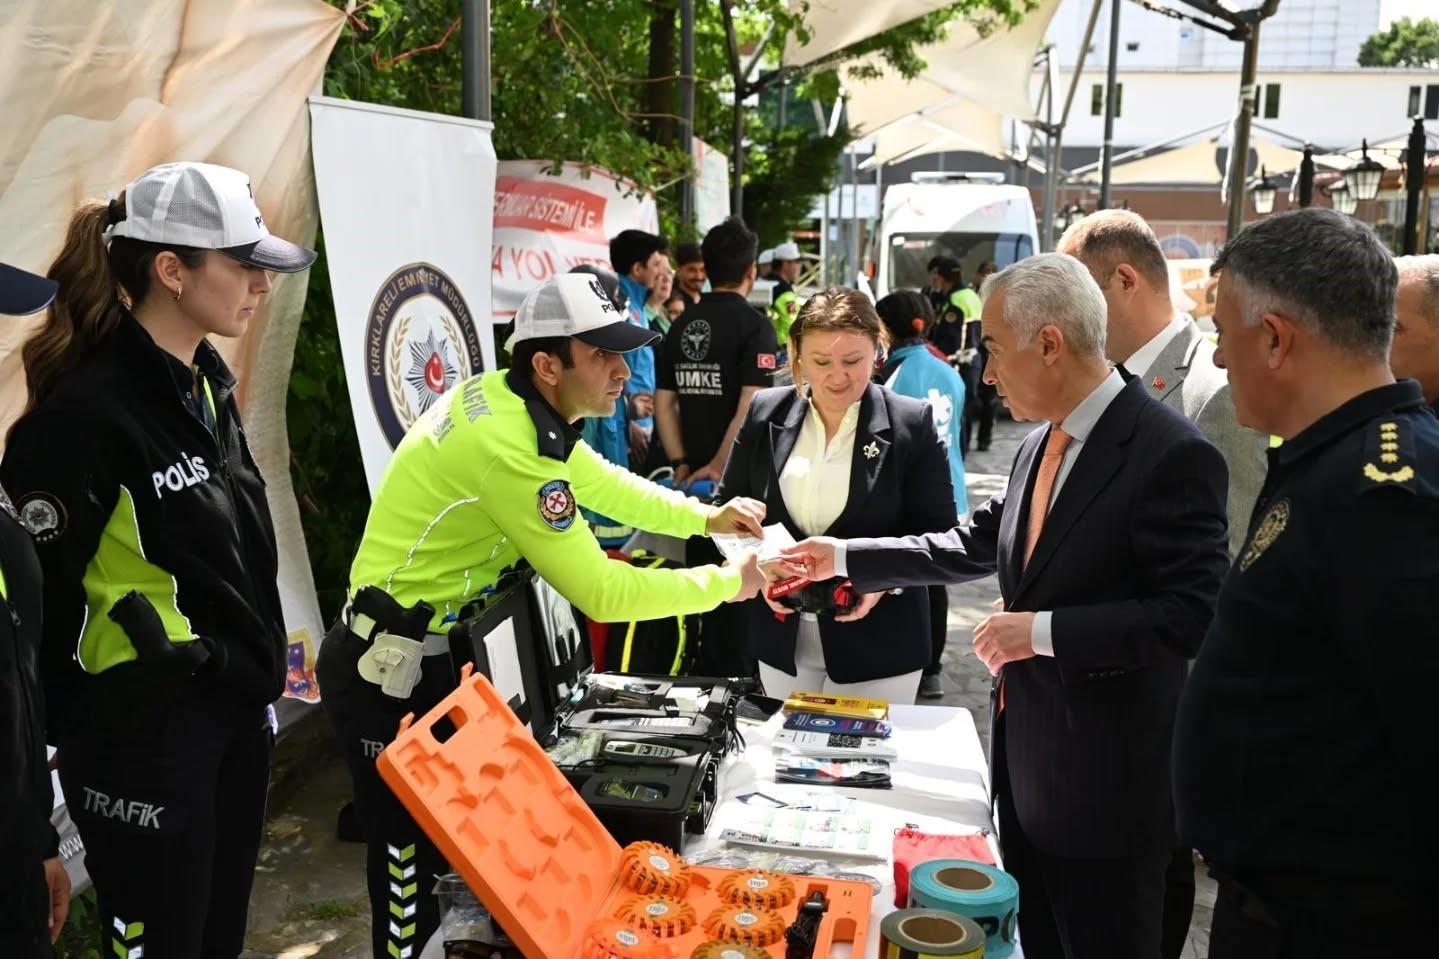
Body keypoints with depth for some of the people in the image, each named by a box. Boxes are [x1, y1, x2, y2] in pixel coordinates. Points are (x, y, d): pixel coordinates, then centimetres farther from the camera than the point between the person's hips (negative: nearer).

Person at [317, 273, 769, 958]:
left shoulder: (513, 399, -2)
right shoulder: (509, 449, -30)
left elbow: (599, 482, 13)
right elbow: (602, 593, -26)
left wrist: (705, 518, 2)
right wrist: (726, 583, -15)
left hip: (423, 652, 9)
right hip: (389, 670, -9)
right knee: (416, 857, 4)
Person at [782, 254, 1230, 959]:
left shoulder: (1171, 454, -20)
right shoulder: (1041, 444, 6)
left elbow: (1194, 613, -24)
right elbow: (972, 547, 15)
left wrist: (1044, 632, -24)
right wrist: (844, 558, 12)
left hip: (1106, 780, -8)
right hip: (1024, 756, 8)